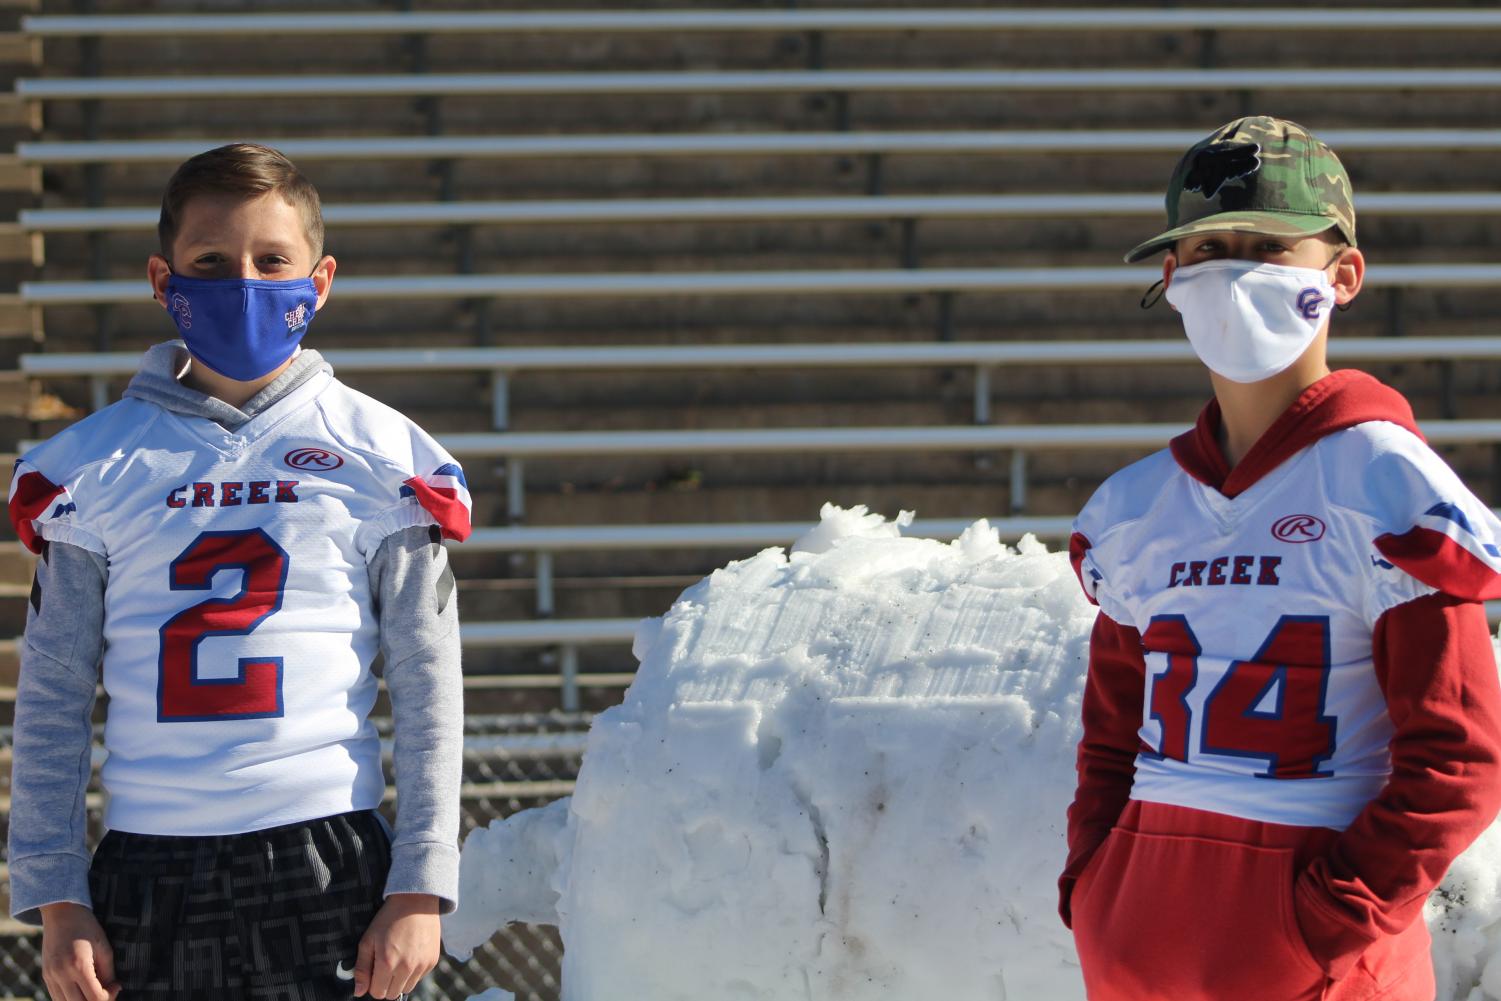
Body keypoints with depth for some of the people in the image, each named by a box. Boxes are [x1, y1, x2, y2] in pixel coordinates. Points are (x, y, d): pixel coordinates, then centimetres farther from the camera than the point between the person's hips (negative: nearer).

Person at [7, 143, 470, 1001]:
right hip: (149, 868, 1)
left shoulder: (380, 457, 6)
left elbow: (428, 689, 6)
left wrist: (421, 888, -1)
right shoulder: (94, 468, 8)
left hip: (326, 864, -1)